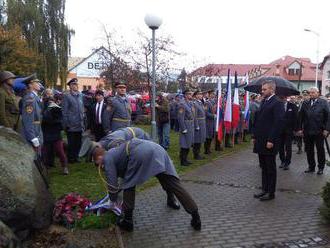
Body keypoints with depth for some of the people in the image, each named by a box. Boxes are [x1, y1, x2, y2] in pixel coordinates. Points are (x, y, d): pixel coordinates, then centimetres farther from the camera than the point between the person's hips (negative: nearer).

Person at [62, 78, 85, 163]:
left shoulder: (80, 95, 12)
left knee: (78, 143, 11)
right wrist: (66, 124, -10)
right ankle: (70, 158, 18)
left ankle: (76, 157, 25)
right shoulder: (66, 96, -6)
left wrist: (83, 121, 13)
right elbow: (64, 111, -8)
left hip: (79, 125, 5)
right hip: (71, 125, -5)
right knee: (71, 143, 4)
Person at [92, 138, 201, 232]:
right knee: (174, 184, 6)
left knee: (129, 185, 15)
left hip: (140, 153, -8)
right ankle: (195, 216, 6)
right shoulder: (115, 152, 41)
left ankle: (127, 221, 20)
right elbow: (124, 173, 54)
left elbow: (112, 183, 17)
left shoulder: (107, 158, 17)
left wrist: (113, 201, 34)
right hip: (157, 149, 8)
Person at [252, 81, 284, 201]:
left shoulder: (277, 103, -12)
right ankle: (265, 189, 26)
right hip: (261, 141, 8)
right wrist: (255, 136, 13)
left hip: (269, 142, -8)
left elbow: (278, 123, -18)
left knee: (270, 168, 3)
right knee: (264, 167, 15)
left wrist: (271, 140, -20)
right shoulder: (264, 102, 14)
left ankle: (271, 193, 14)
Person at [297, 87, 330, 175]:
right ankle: (311, 167, 22)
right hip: (307, 131, 3)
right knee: (309, 150, 9)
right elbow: (301, 117, 6)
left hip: (319, 131, -3)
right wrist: (300, 128, -1)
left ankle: (321, 167, 22)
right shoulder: (305, 103, 8)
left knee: (320, 150, 9)